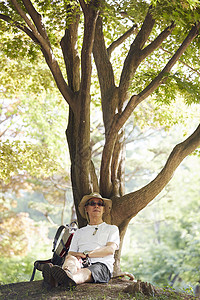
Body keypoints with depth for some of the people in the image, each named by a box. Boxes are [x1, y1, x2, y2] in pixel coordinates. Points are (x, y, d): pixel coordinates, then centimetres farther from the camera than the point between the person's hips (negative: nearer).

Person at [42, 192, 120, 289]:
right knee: (71, 259, -34)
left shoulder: (112, 229, 23)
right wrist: (73, 256, -7)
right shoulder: (79, 232, 33)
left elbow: (110, 249, 3)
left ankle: (70, 279, -74)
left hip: (101, 264, -3)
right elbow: (70, 253, 21)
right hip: (81, 264, 3)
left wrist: (85, 254, -10)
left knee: (86, 272, -40)